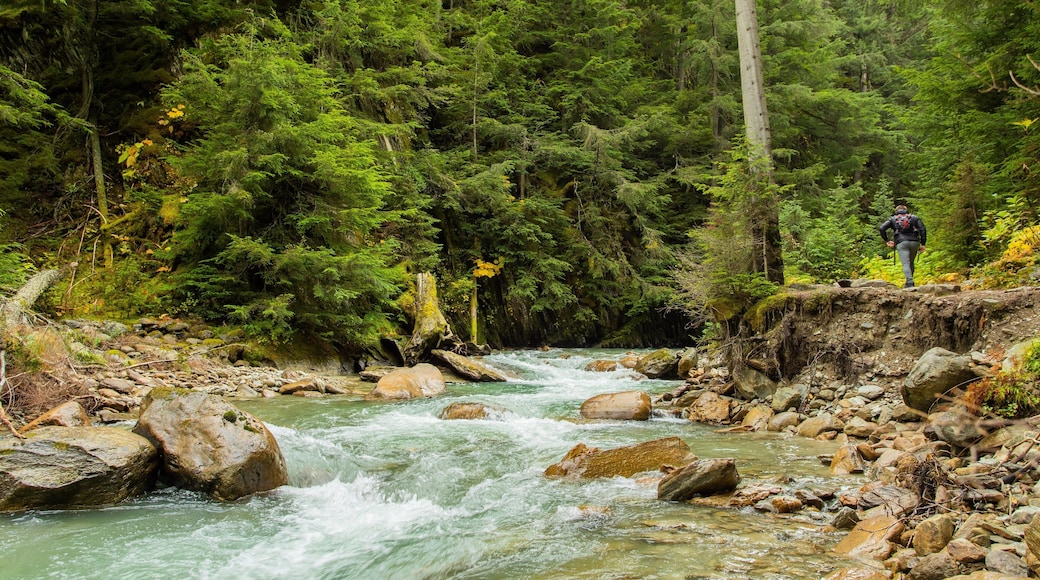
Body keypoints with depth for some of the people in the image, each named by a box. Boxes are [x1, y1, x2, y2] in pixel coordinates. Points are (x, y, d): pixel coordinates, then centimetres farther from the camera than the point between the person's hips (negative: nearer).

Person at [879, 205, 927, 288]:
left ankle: (909, 283, -25)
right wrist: (923, 244, 5)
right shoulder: (914, 218, 20)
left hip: (901, 243, -2)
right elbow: (922, 229, 6)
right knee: (911, 263, 19)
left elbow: (881, 228, 5)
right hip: (914, 242, 2)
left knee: (906, 264, -10)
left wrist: (886, 241, 10)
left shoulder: (893, 219, 18)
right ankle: (910, 283, 15)